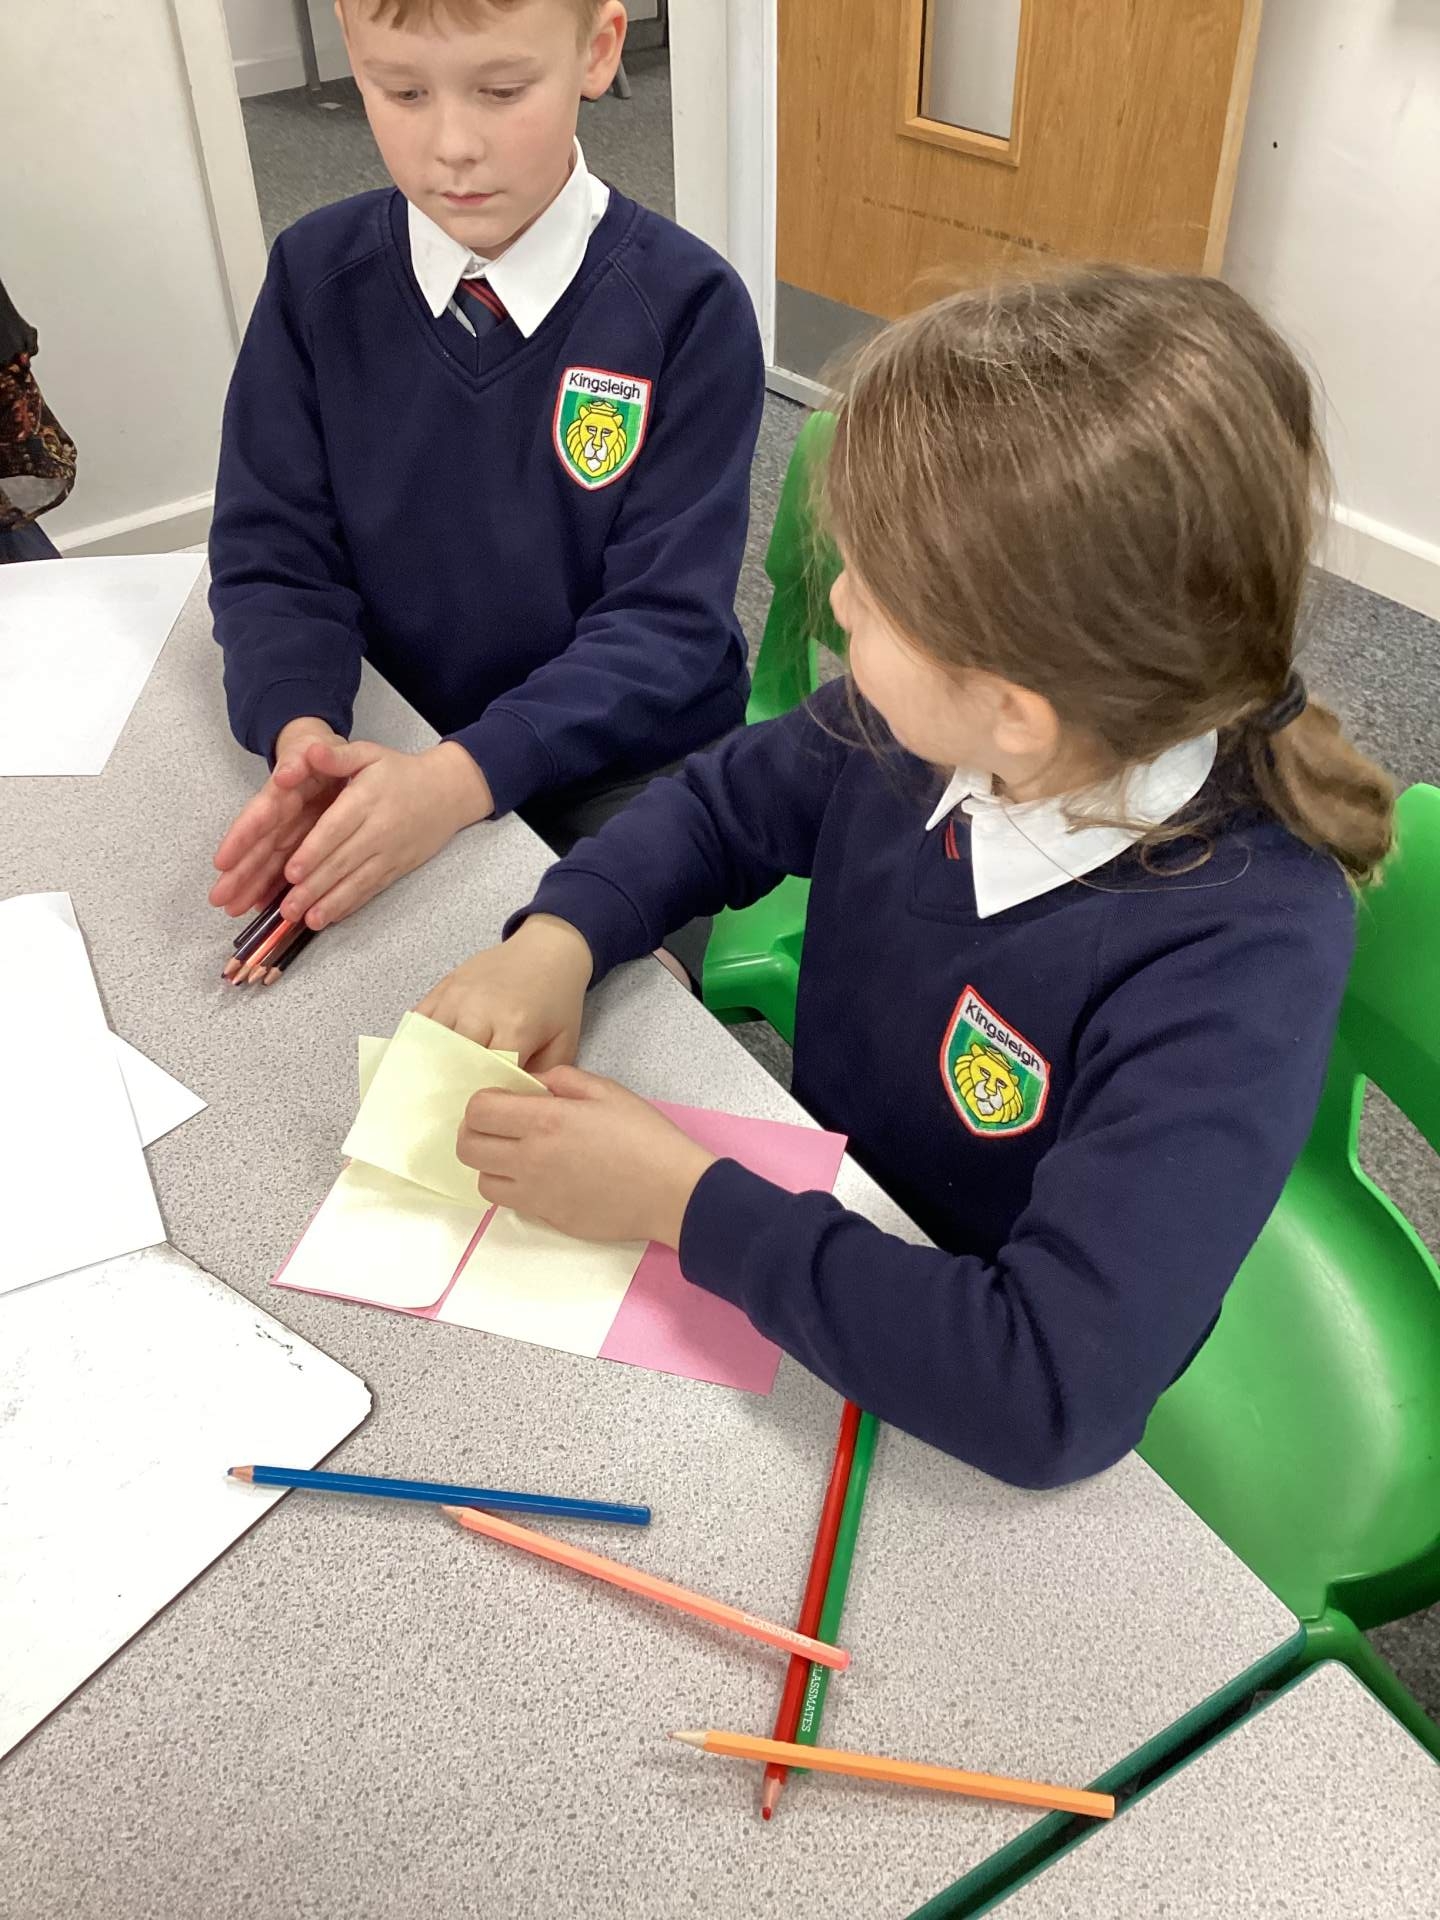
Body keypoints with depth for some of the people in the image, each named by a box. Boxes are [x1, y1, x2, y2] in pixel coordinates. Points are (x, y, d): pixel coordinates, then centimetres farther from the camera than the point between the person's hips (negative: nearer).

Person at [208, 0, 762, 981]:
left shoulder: (688, 303, -13)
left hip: (627, 763, -2)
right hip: (389, 752, 3)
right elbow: (273, 552, -3)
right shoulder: (316, 276, -4)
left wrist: (461, 776, -30)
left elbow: (667, 619, -16)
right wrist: (302, 738, -24)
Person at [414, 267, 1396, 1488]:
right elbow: (723, 803, 2)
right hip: (810, 1229, 5)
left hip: (976, 1446, -5)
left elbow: (1058, 1390, -38)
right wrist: (559, 940, -17)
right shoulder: (930, 728, -16)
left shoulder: (1242, 959, -33)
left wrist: (681, 1201, -32)